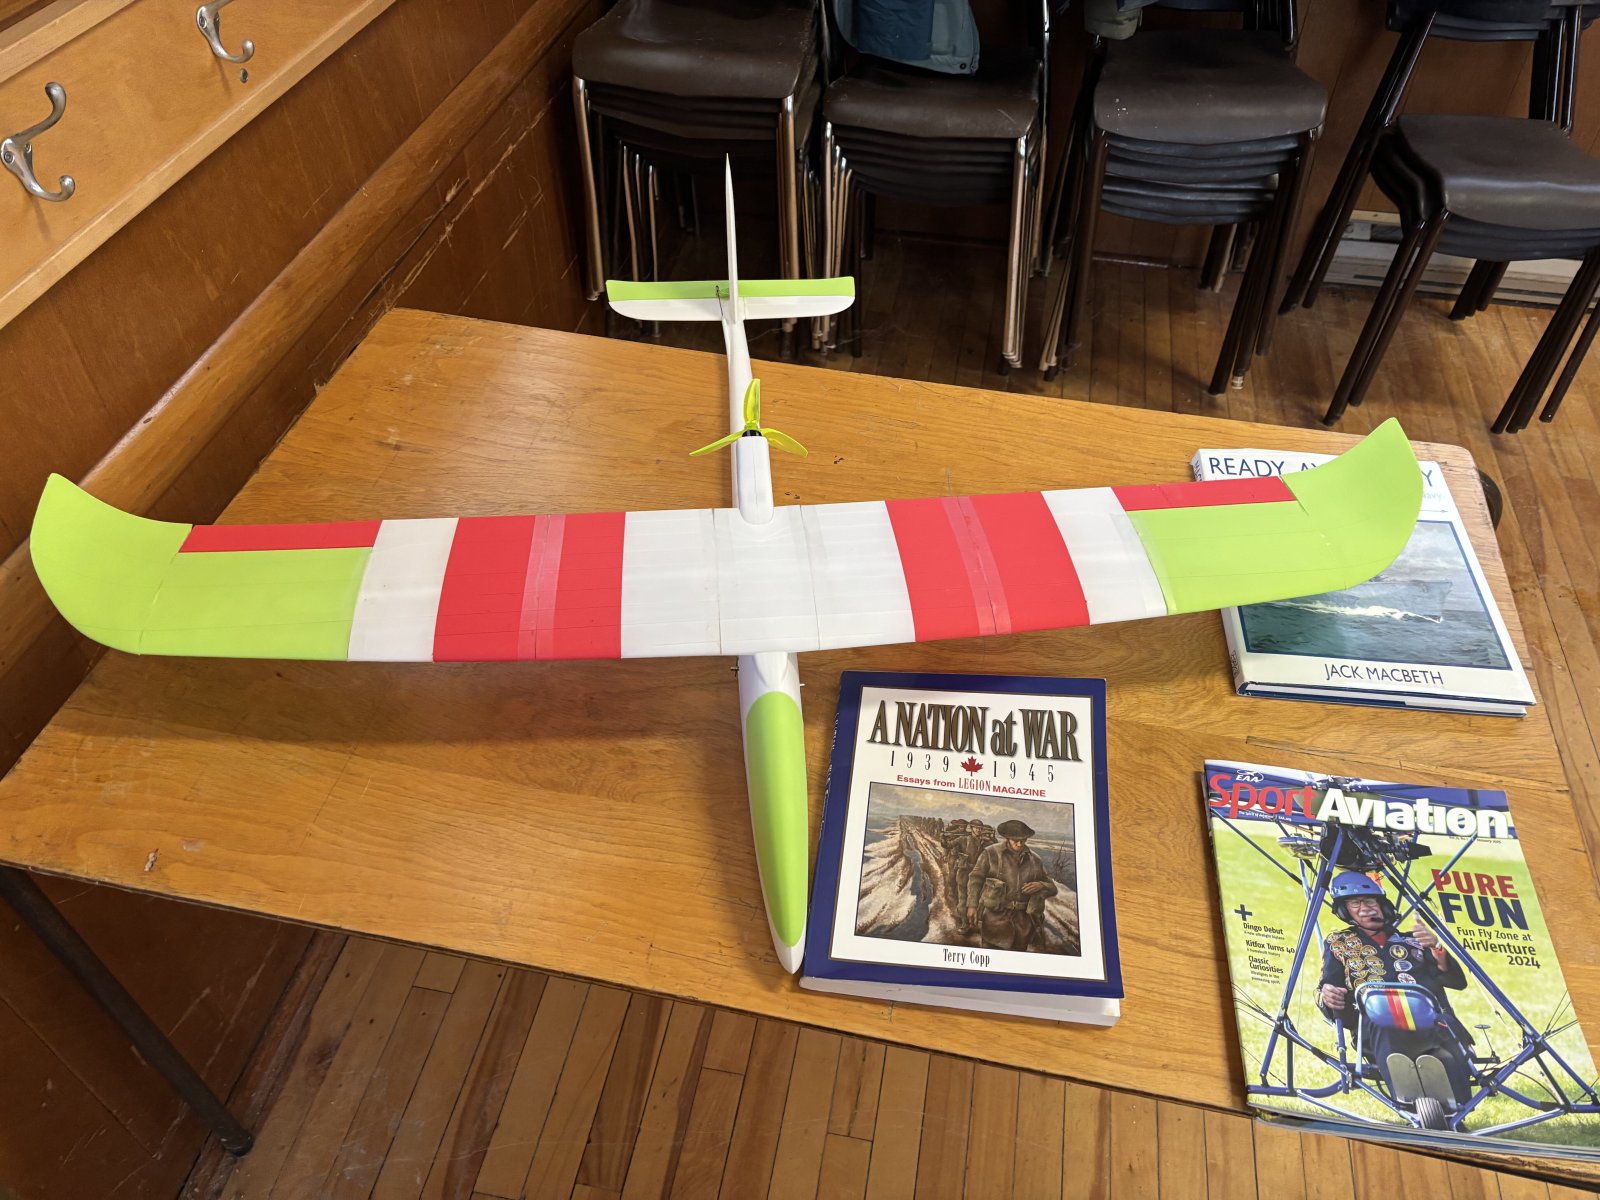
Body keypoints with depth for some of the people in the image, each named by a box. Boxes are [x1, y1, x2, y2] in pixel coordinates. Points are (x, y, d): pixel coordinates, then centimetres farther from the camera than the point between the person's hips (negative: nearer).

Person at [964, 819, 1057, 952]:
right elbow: (975, 878, 0)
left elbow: (1052, 887, 19)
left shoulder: (1035, 860, 12)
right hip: (996, 915, -3)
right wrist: (972, 905, -11)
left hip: (1023, 919, 3)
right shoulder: (991, 853, 1)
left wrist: (1041, 886, -5)